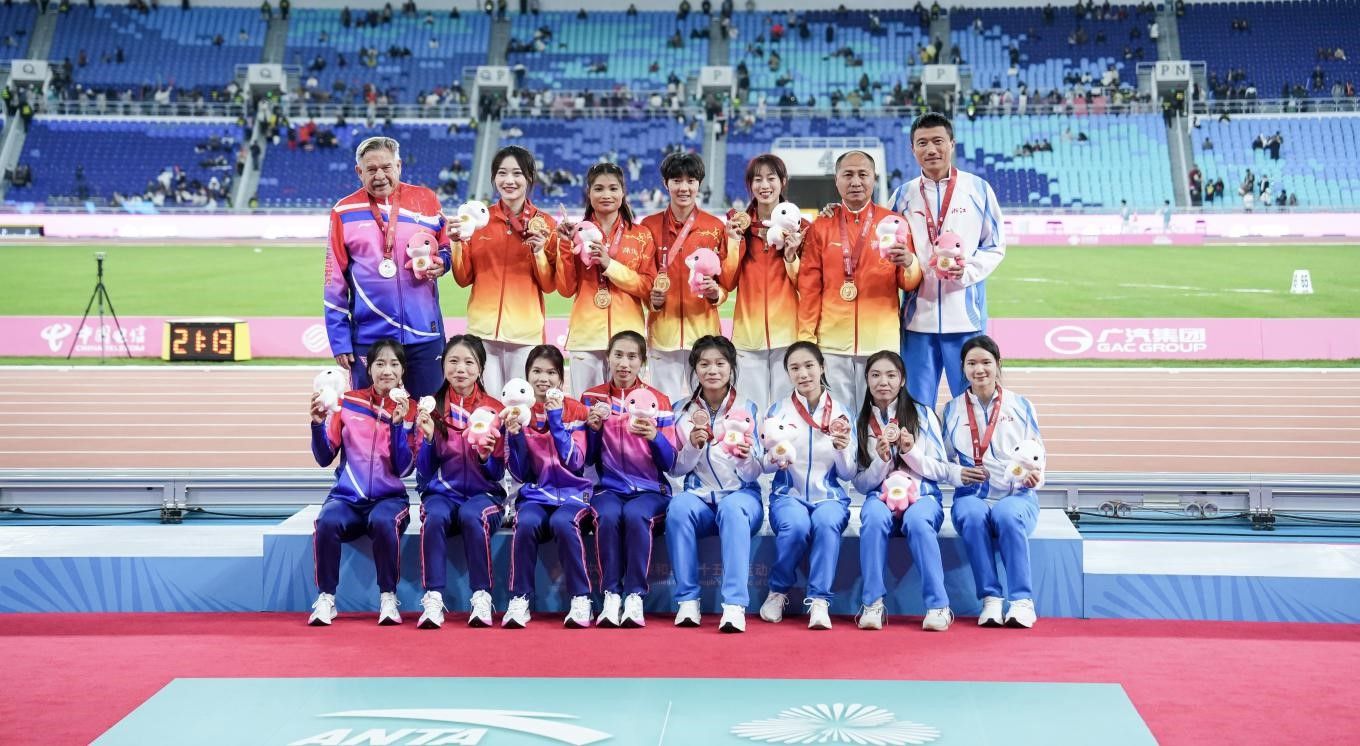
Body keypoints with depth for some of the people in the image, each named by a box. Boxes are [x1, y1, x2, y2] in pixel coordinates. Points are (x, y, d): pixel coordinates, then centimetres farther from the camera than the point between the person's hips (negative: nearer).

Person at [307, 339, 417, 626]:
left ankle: (388, 598, -16)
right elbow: (324, 458, 4)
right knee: (327, 522, -31)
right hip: (347, 497, 1)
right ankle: (326, 598, -12)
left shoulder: (409, 409, 3)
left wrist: (397, 424, -16)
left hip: (389, 498, -1)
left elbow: (404, 469, -6)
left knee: (383, 522, -35)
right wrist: (318, 423, -13)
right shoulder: (348, 401, 5)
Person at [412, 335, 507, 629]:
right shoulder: (432, 407, 4)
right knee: (435, 517, -33)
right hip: (441, 492, 1)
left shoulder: (494, 409, 2)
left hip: (483, 494, -1)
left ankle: (482, 598, -28)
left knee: (471, 515, -34)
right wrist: (429, 438, -15)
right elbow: (424, 473, 1)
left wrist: (486, 456, -19)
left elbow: (497, 474, 3)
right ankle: (433, 600, -32)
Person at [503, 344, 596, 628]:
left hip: (572, 493, -1)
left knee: (562, 523, -34)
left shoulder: (575, 411, 2)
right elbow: (520, 473, 2)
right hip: (535, 494, 1)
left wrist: (556, 418, -14)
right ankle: (519, 600, -20)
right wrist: (514, 435, -14)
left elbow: (575, 462, -9)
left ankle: (581, 599, -23)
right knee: (526, 524, -32)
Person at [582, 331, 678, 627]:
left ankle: (635, 597, -26)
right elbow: (587, 459, 5)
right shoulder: (593, 398, 6)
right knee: (608, 515, -32)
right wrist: (594, 426, -13)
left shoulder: (658, 400, 3)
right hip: (609, 488, 1)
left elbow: (669, 464, -2)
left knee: (635, 515, -33)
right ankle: (611, 596, -25)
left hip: (650, 489, -1)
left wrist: (654, 436, -22)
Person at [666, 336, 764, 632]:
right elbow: (676, 469, 5)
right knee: (678, 507, -33)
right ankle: (688, 600, -26)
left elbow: (754, 474, -2)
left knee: (731, 508, -37)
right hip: (699, 496, 1)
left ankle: (735, 605, -41)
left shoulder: (747, 409, 2)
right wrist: (694, 444, -15)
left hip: (742, 495, -1)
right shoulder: (682, 411, 7)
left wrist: (746, 456, -26)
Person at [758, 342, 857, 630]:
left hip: (829, 495, 0)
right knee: (795, 526, -33)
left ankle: (819, 601, -28)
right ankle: (778, 592, -9)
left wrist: (843, 448, -17)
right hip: (789, 494, 0)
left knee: (827, 523, -35)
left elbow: (847, 474, 4)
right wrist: (774, 456, -21)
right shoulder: (779, 410, 4)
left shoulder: (840, 411, 5)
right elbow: (766, 467, 2)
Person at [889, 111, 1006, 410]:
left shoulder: (978, 189, 4)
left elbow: (995, 246, 6)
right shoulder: (903, 195, 9)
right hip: (917, 316, 2)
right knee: (915, 408, 6)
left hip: (966, 316, -1)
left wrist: (967, 271, -12)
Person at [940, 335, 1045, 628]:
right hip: (971, 497, 1)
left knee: (1007, 515, -36)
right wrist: (958, 474, -10)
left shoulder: (1021, 406, 10)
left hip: (1017, 496, 0)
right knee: (973, 516, -35)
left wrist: (1035, 477, -11)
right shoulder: (953, 410, 11)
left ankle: (1022, 601, -30)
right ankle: (990, 600, -28)